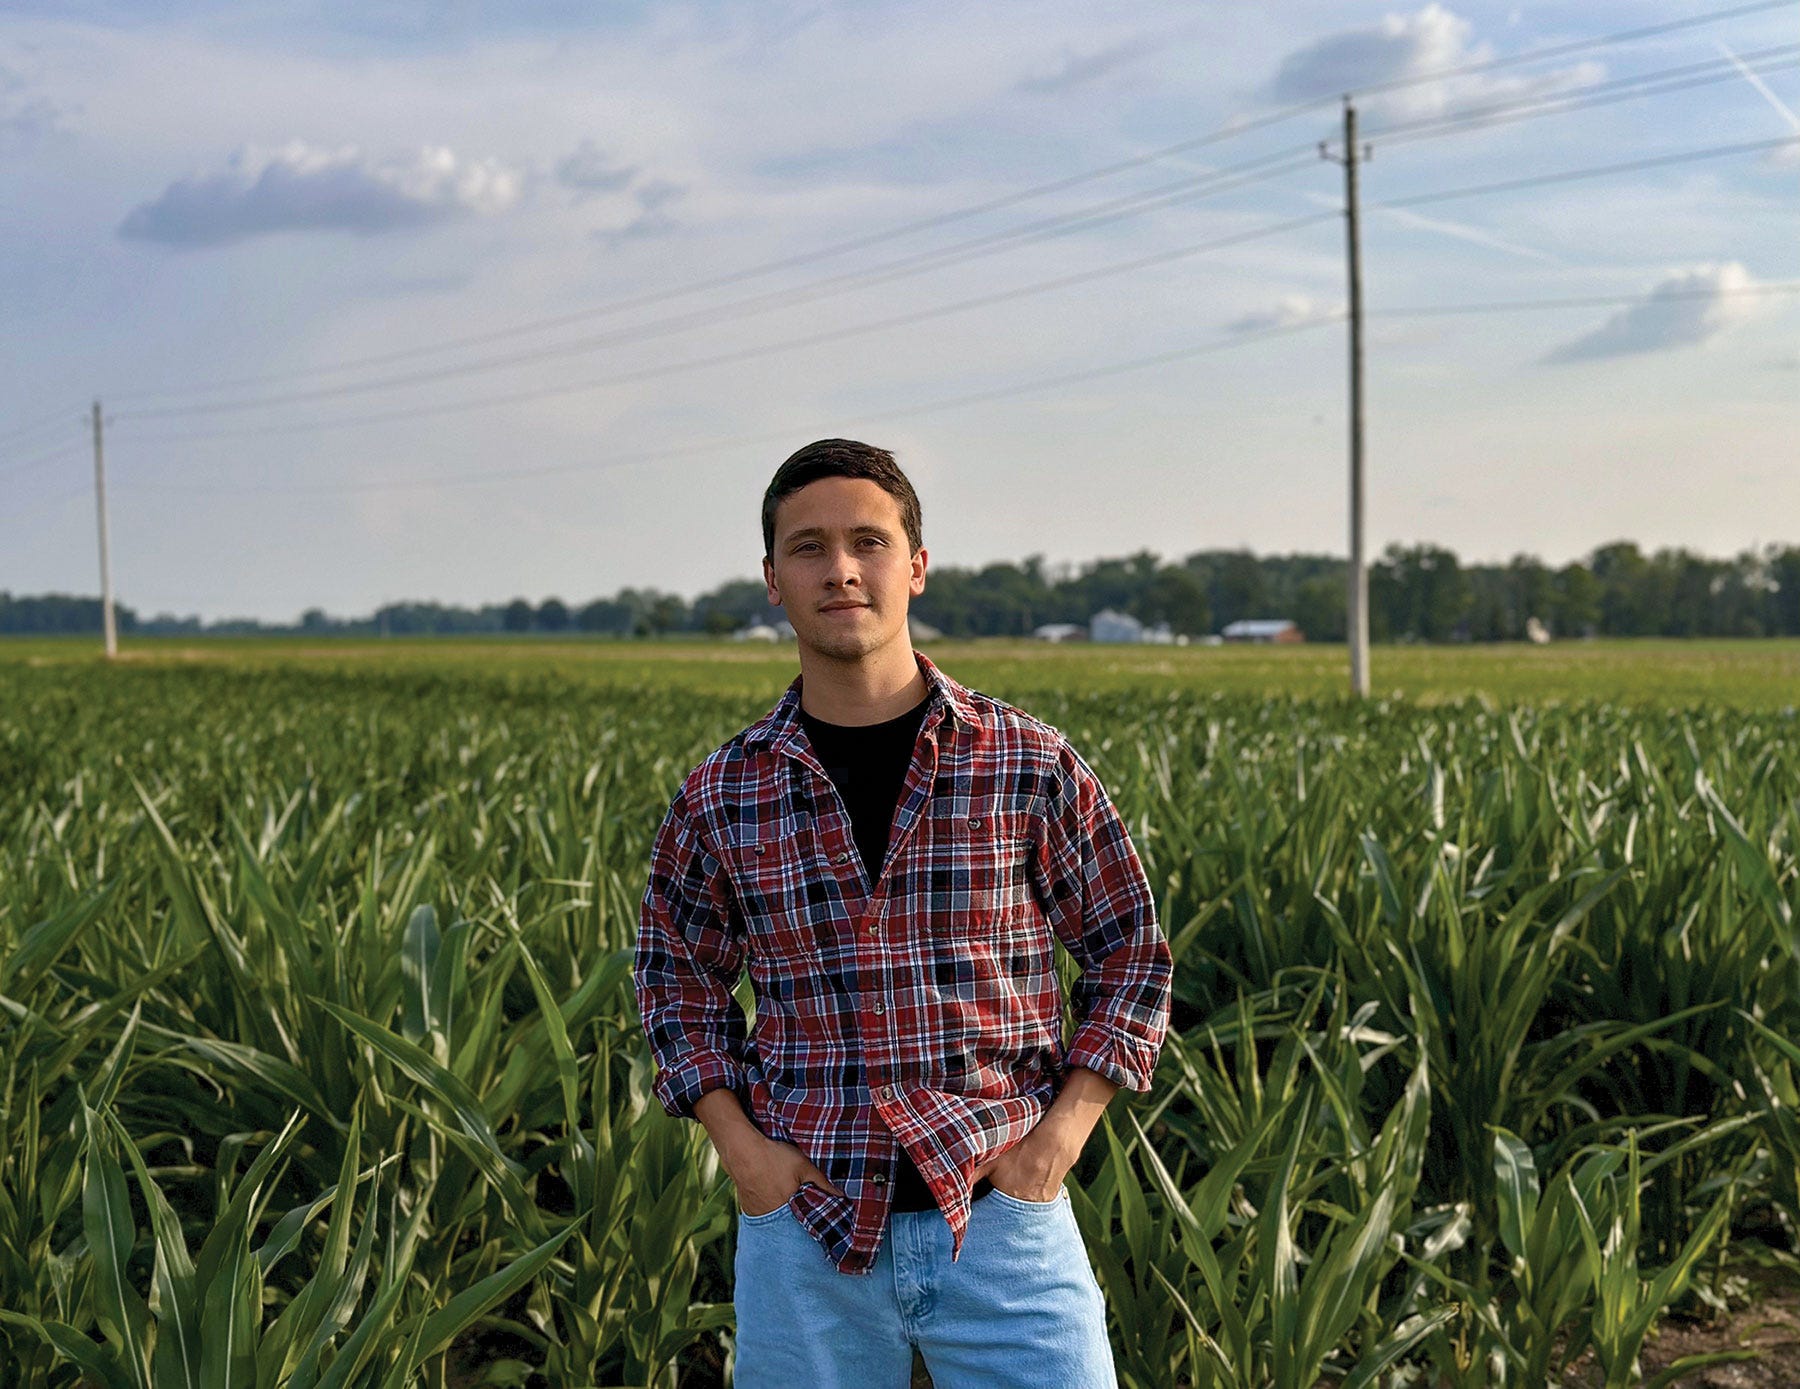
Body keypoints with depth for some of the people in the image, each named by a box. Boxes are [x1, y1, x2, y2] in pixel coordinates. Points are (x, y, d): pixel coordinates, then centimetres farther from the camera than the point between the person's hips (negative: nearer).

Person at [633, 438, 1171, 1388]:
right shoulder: (720, 798, 1)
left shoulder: (1032, 767, -3)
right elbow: (677, 976, 14)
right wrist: (736, 1142, 1)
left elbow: (1130, 952, 6)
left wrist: (1064, 1132, -4)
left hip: (1001, 1212, -1)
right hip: (806, 1227, 1)